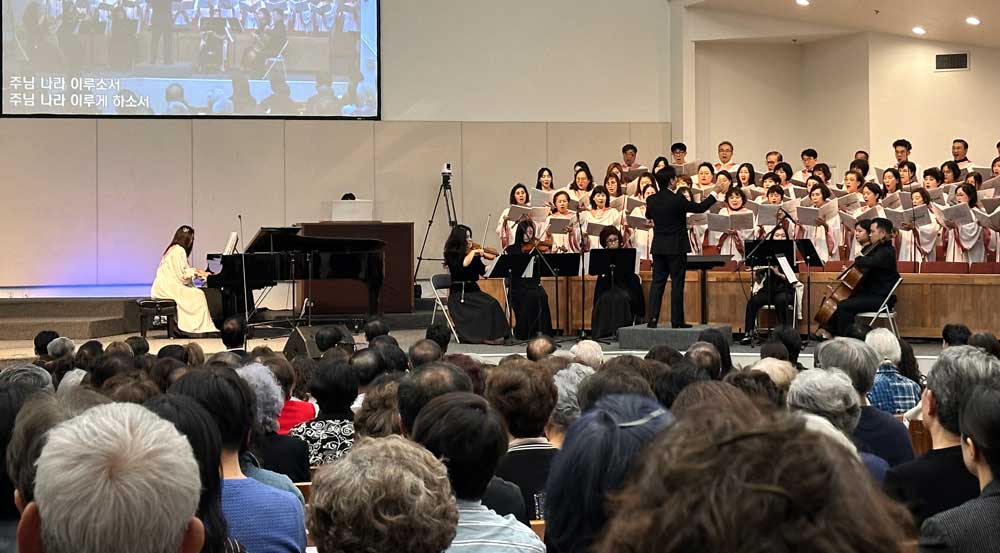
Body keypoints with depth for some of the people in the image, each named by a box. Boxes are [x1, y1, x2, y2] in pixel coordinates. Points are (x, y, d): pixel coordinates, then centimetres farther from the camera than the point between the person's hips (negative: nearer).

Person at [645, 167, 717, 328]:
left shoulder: (652, 200, 0)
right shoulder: (678, 200, -16)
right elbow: (700, 208, -5)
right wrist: (714, 195, 8)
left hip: (658, 247, 5)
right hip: (676, 247, -5)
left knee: (657, 282, 7)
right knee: (677, 283, 0)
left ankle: (652, 318, 2)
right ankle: (677, 320, 1)